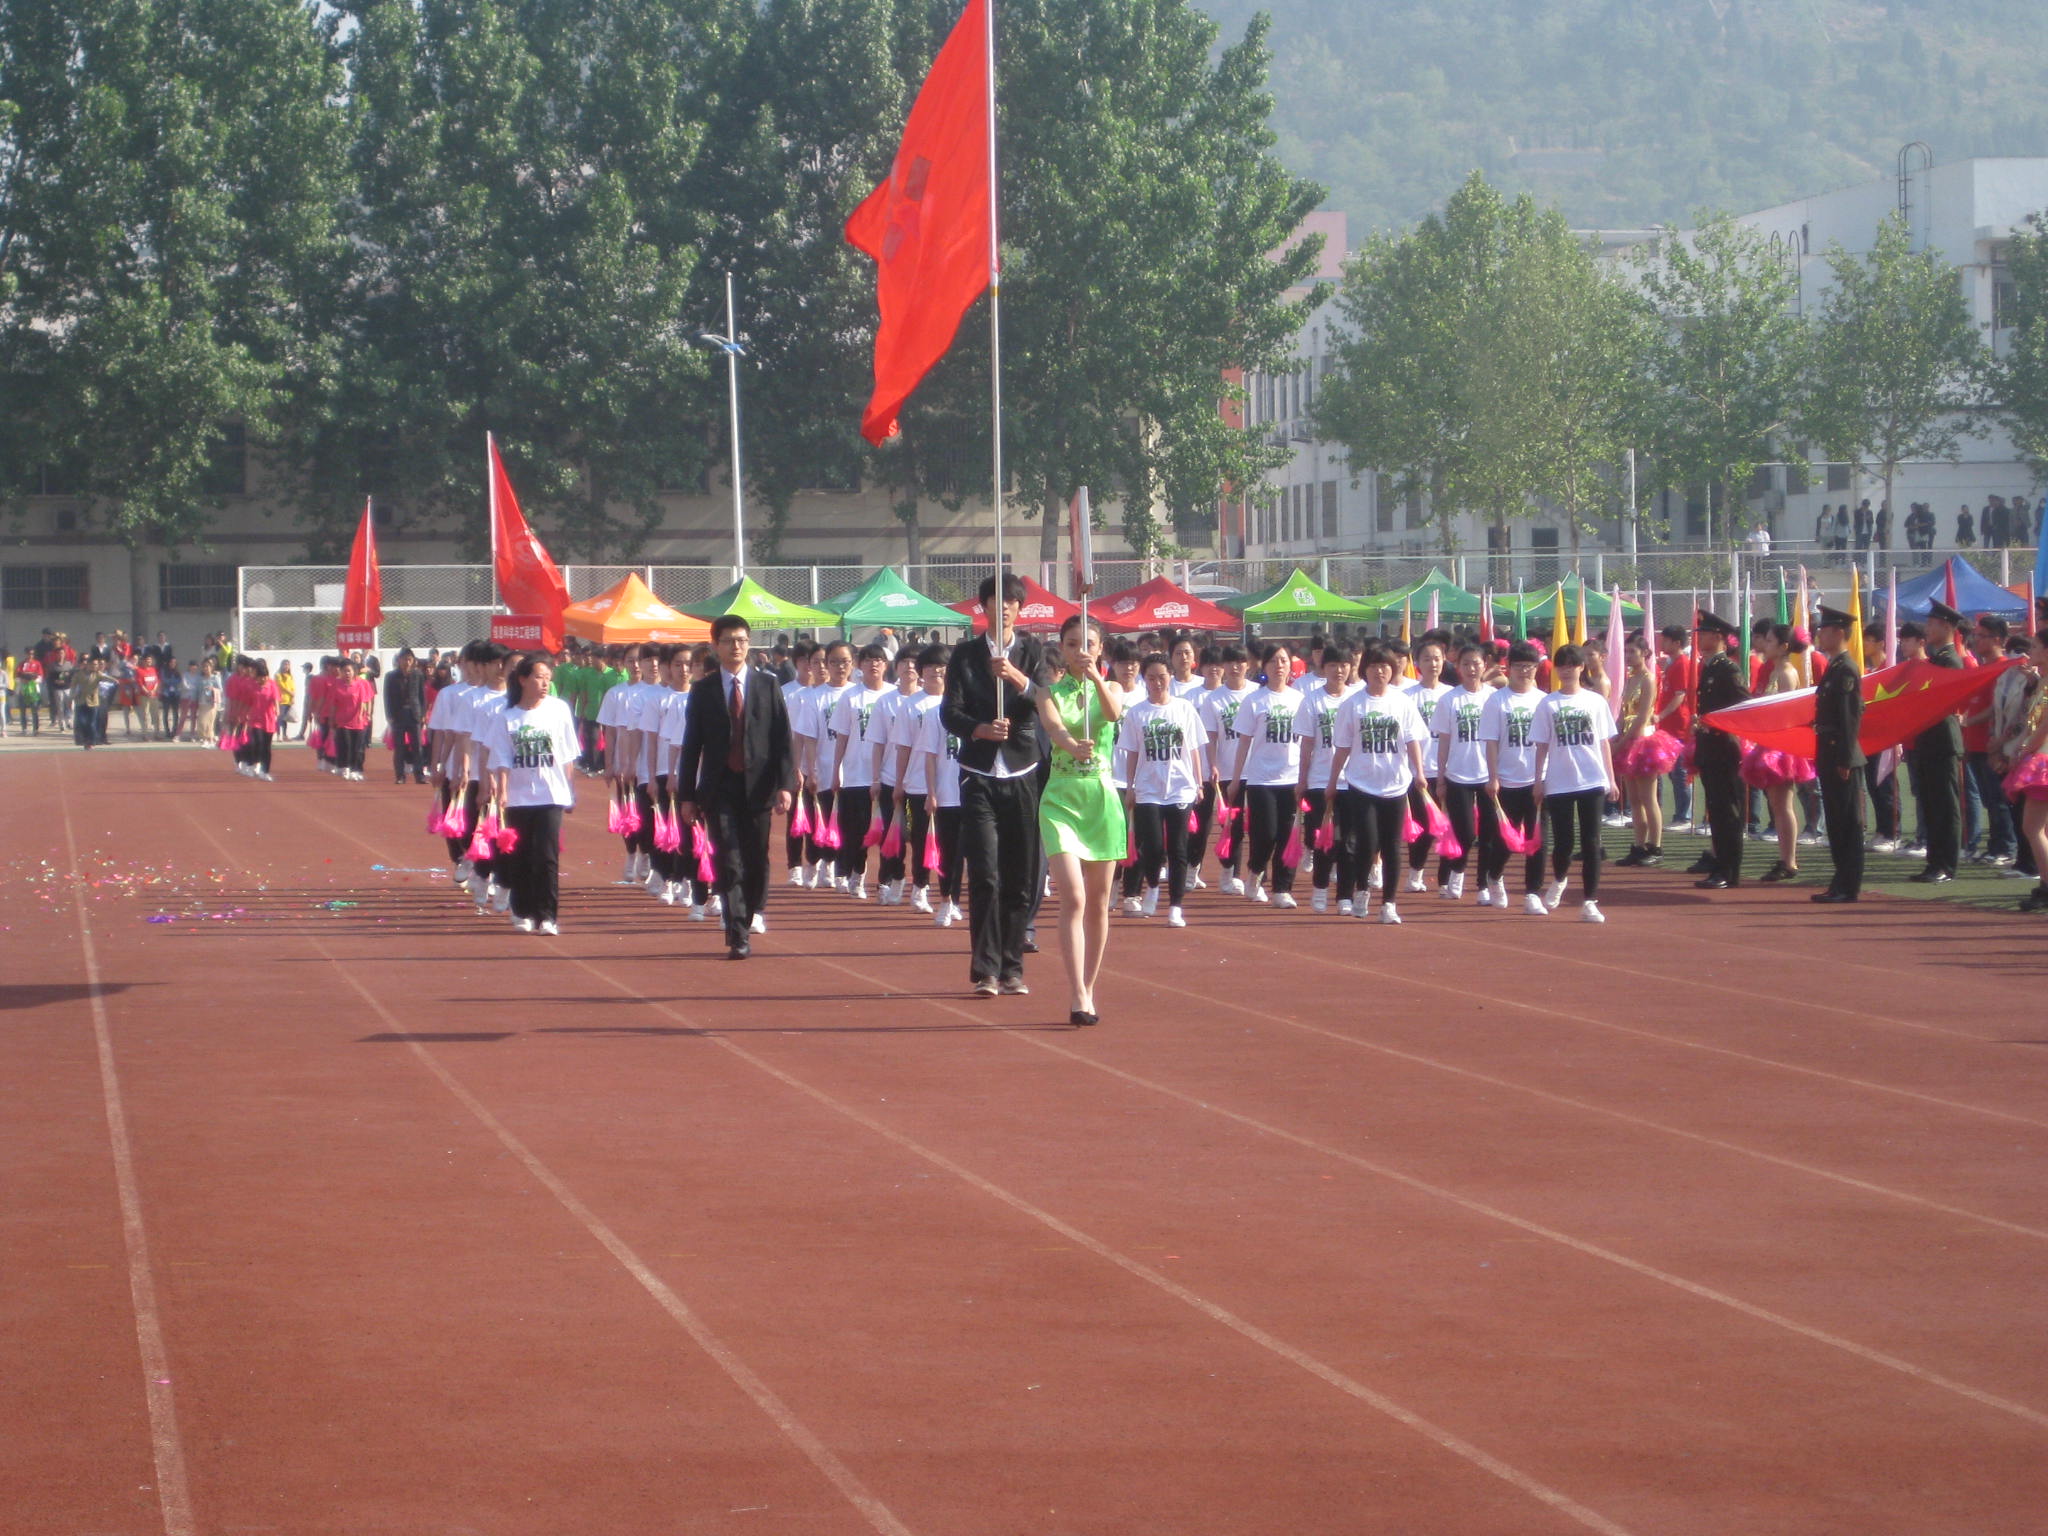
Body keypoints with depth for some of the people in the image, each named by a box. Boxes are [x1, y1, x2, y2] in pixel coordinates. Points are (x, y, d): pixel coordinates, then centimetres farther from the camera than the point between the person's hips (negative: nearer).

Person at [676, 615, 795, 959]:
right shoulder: (703, 690, 5)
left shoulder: (767, 687, 6)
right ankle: (739, 937, -8)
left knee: (756, 860, 8)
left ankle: (754, 909, 35)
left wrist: (785, 785, -8)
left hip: (757, 787, 1)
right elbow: (691, 746, 5)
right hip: (720, 787, -1)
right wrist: (686, 796, 2)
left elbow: (782, 740, 2)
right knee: (729, 863, -7)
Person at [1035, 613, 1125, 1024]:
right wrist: (1072, 745, -42)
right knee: (1073, 899, -15)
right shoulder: (1051, 694, 2)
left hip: (1102, 797, 2)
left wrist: (1095, 676, -37)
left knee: (1098, 904, 7)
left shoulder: (1110, 689, 6)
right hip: (1062, 796, -2)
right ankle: (1078, 996, -20)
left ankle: (1087, 990, 19)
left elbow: (1114, 712, -18)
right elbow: (1052, 727, -19)